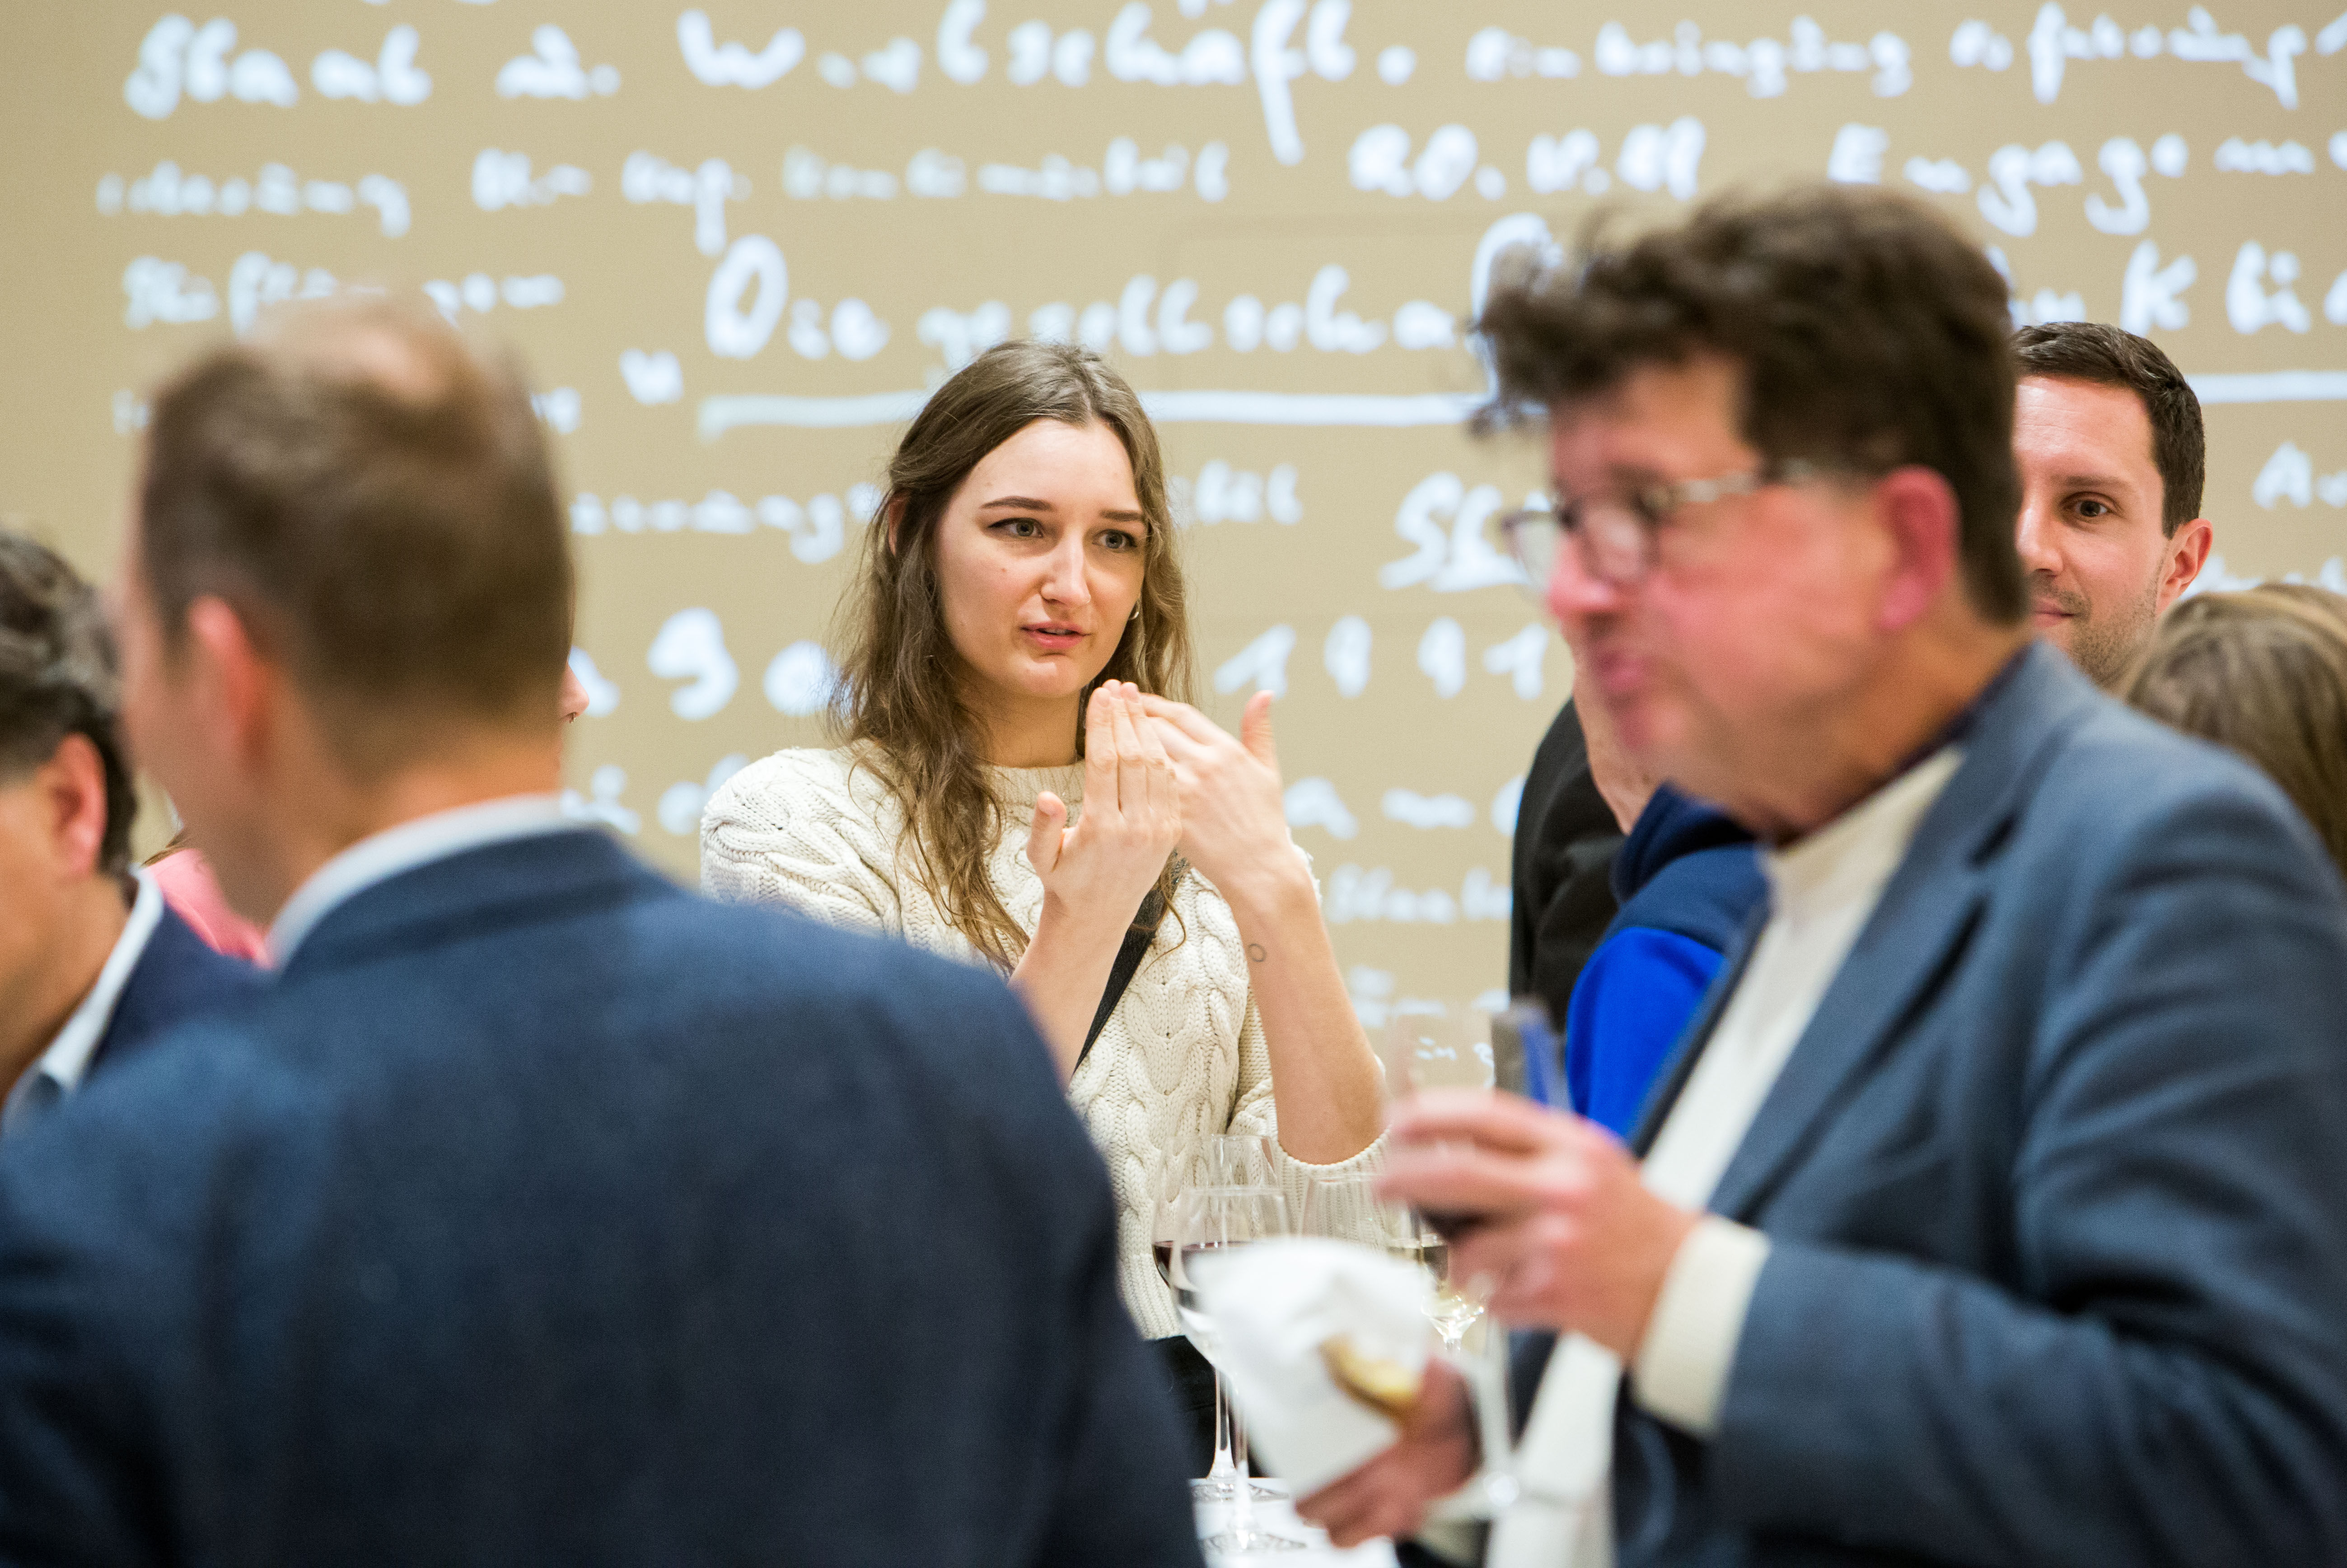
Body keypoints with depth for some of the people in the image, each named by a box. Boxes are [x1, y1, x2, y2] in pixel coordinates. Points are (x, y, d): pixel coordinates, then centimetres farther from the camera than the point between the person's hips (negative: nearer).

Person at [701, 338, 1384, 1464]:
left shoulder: (1188, 823, 14)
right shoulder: (790, 822, 1)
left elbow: (1333, 1196, 4)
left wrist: (1274, 892, -9)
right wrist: (1080, 920, -16)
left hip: (1206, 1404, 3)